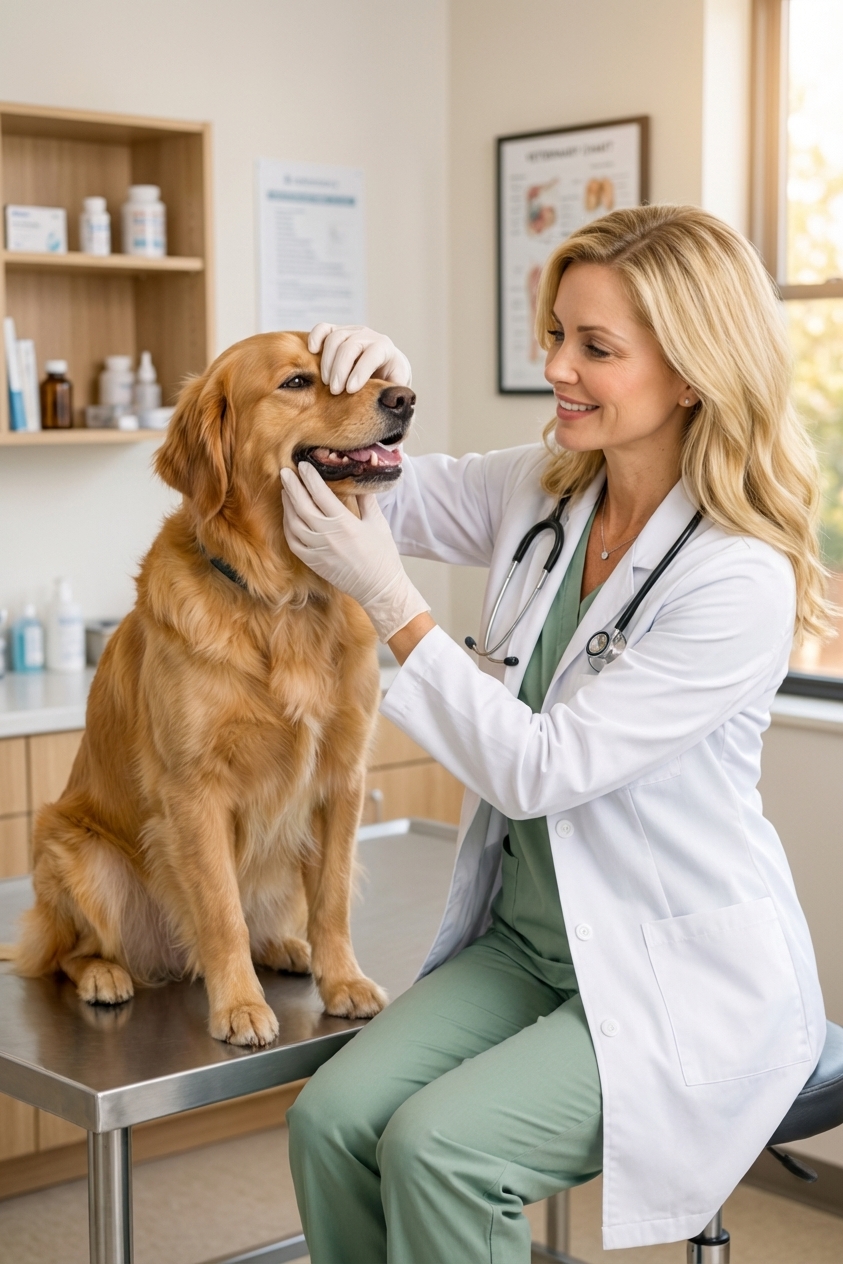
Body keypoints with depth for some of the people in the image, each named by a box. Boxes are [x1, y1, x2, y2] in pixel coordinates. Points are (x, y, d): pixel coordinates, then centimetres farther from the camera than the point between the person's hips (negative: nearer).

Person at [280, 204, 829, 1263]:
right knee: (331, 1117, -15)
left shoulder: (742, 580, -21)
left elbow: (538, 769, -20)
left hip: (685, 981, -6)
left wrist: (390, 601, -20)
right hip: (526, 939, 6)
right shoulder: (541, 489, 0)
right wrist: (370, 388, -7)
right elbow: (384, 497, 14)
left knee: (438, 1145, -25)